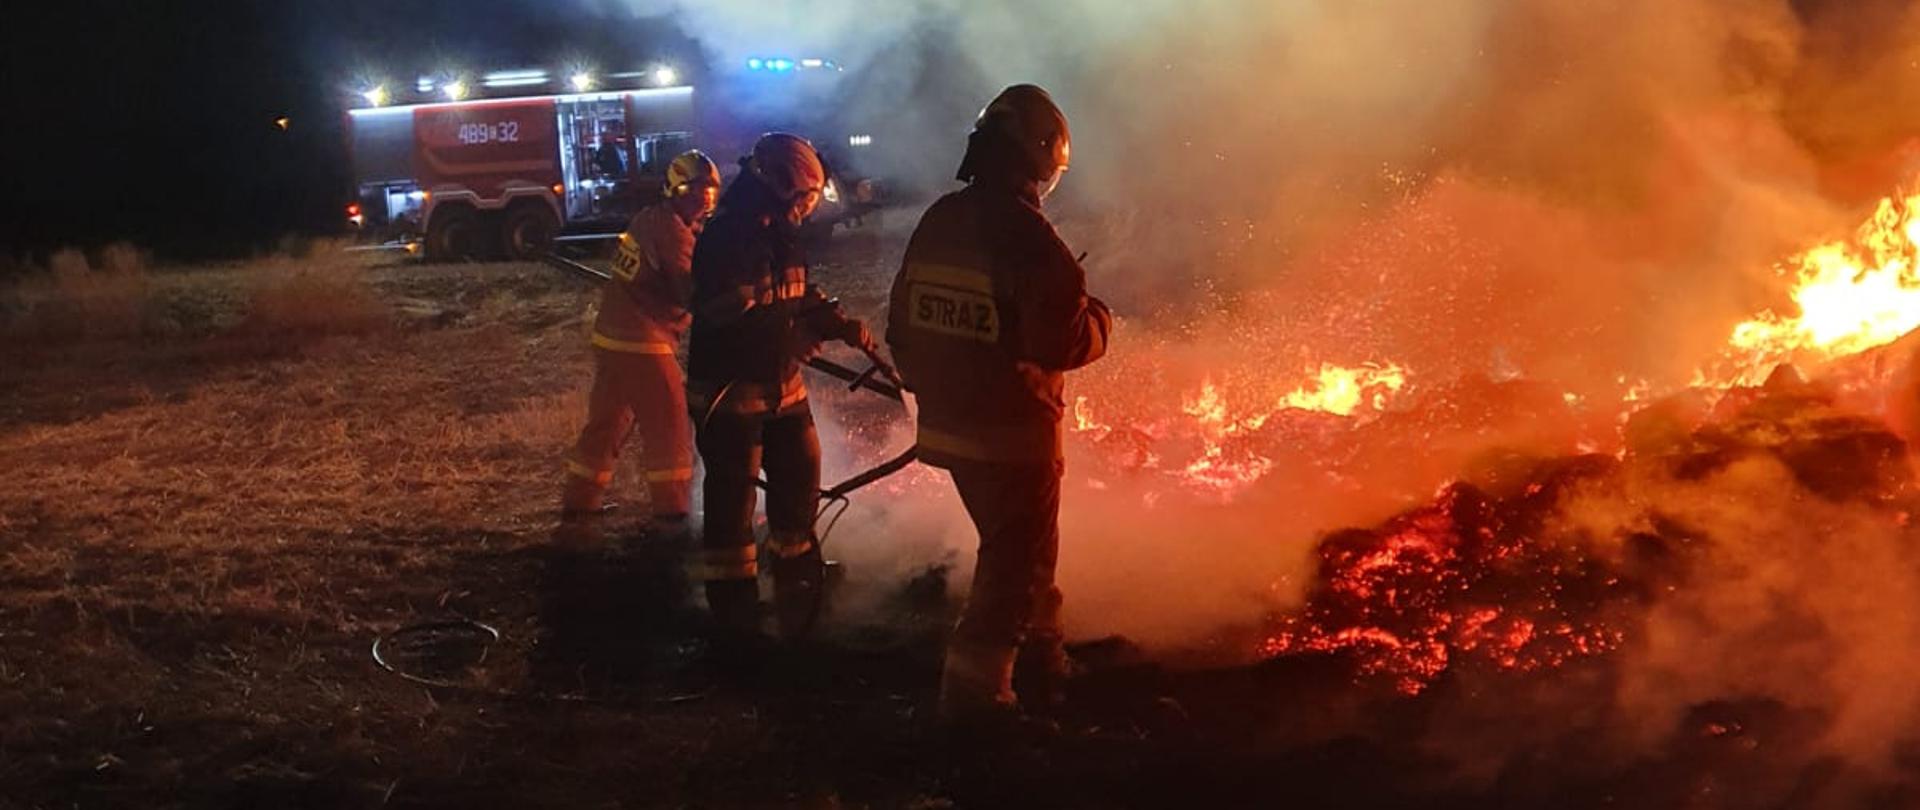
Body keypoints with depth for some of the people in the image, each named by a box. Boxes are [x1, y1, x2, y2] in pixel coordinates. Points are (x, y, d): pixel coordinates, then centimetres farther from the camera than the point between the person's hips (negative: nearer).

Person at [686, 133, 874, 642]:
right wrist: (798, 329, -26)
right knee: (731, 499, -2)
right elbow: (730, 320, -27)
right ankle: (734, 613, 8)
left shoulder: (781, 236, 8)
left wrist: (840, 324, -1)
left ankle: (801, 590, 32)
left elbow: (799, 300, 16)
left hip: (781, 385, 9)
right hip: (728, 390, -9)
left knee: (798, 481, 15)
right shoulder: (725, 241, -20)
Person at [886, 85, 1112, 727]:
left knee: (1018, 551, 24)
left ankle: (1040, 666, 37)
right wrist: (1100, 318, -2)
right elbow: (1064, 340, -24)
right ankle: (975, 692, 8)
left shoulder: (937, 223, 4)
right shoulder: (1027, 234, -20)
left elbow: (903, 325, 11)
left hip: (949, 426, 8)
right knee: (1018, 564, 7)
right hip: (1013, 432, -8)